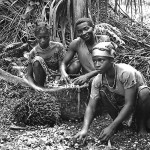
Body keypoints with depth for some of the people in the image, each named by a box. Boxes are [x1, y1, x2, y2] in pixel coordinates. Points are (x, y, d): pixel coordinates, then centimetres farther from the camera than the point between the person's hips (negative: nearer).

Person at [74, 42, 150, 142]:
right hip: (121, 103, 4)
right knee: (102, 91, -21)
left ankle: (141, 125, -10)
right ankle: (118, 124, -5)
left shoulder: (126, 72, -35)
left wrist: (111, 127, -40)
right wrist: (85, 129, -36)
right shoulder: (97, 80, -19)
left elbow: (129, 104, -35)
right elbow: (91, 107, -18)